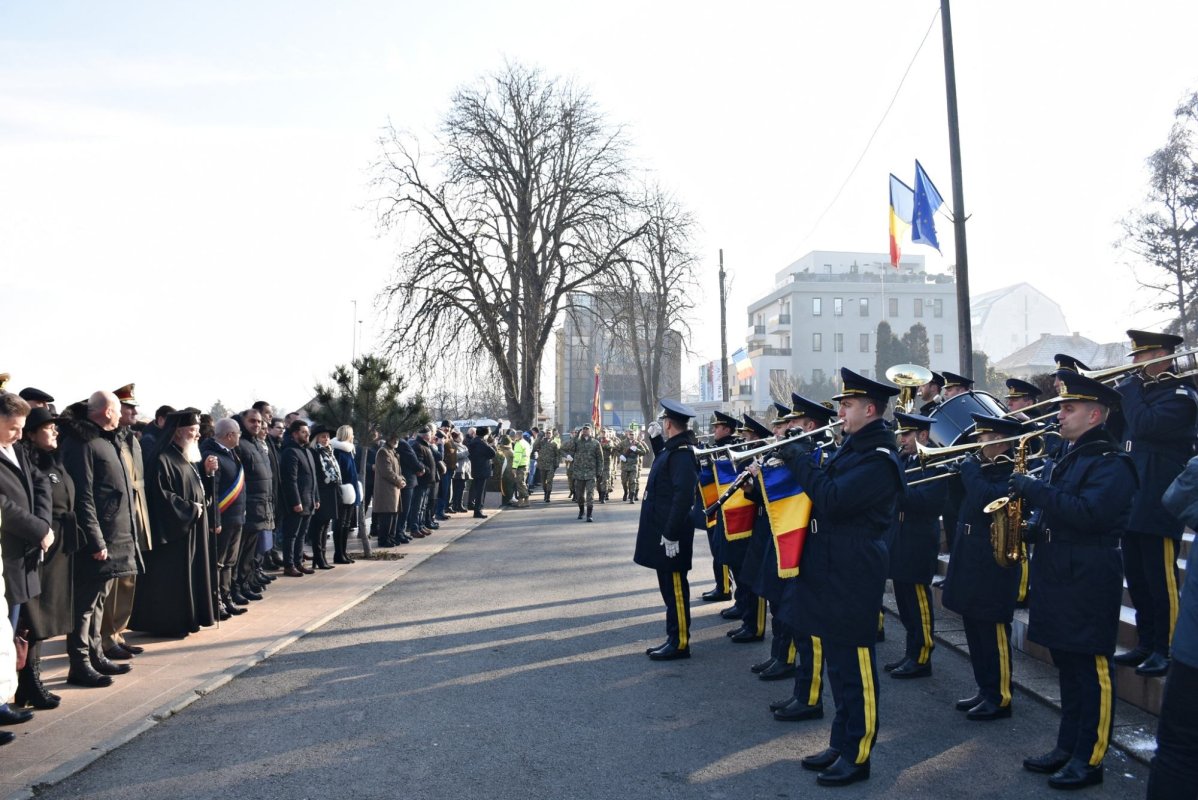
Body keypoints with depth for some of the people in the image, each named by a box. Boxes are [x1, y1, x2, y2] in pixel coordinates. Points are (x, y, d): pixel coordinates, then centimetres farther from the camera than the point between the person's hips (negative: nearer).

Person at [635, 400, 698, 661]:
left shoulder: (682, 452, -20)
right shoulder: (673, 448, 10)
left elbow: (684, 496, -26)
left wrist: (671, 534, -25)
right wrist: (656, 439, 21)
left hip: (671, 534, -10)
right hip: (663, 531, 10)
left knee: (675, 588, -1)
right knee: (670, 587, 15)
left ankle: (680, 643, 8)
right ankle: (674, 638, 23)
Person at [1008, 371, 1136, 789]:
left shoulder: (1112, 463, -13)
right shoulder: (1069, 457, 16)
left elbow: (1087, 513, -27)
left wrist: (1034, 489, -22)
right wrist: (1035, 529, 4)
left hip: (1089, 585, -9)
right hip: (1059, 579, 9)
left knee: (1091, 670, 0)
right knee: (1069, 669, 15)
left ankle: (1089, 760, 9)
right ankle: (1067, 748, 25)